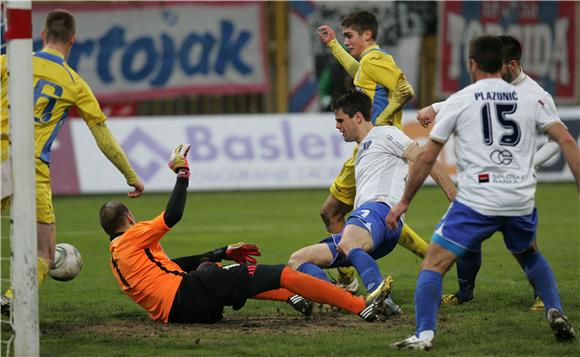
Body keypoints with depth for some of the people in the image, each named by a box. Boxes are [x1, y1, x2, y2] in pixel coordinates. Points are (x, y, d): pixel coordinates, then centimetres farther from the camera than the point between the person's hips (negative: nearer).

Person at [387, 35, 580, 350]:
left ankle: (424, 334, -16)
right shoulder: (529, 99, 10)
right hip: (521, 202, 4)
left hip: (476, 201, -4)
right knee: (529, 255, 33)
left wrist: (404, 202, 15)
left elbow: (427, 157, 6)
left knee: (433, 265, 2)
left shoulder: (459, 101, 4)